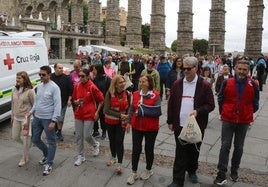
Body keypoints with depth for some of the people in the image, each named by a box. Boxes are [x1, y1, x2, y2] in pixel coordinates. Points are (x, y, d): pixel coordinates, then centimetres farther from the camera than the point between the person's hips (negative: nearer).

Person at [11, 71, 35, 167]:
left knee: (26, 138, 2)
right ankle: (27, 145, 45)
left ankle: (24, 158, 19)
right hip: (16, 118, 7)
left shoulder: (30, 91, -16)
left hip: (26, 118, -7)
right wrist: (12, 116, 14)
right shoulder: (14, 89, 2)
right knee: (15, 137, 15)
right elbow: (12, 104, 12)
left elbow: (34, 105, -11)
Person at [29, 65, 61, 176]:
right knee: (35, 139, 17)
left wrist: (54, 120, -21)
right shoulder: (39, 86, 9)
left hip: (48, 119, -8)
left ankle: (49, 164, 16)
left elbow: (57, 105, -17)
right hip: (37, 118, 8)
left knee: (51, 142, 4)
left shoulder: (54, 87, -14)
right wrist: (31, 112, 7)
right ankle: (47, 154, 40)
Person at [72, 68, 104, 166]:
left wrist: (97, 112, -7)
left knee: (87, 136, -4)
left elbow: (101, 100, -4)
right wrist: (76, 102, -7)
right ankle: (81, 156, 23)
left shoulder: (92, 87, -12)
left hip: (89, 115, -5)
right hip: (78, 114, 5)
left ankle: (96, 145, 31)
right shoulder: (77, 86, 2)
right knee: (78, 136, 7)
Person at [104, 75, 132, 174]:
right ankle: (113, 157, 40)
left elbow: (129, 109, -1)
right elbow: (107, 110, -17)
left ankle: (119, 164, 6)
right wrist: (119, 115, -23)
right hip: (110, 121, 1)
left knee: (119, 142, -5)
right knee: (112, 140, 17)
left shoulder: (127, 94, -9)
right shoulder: (110, 93, -16)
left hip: (122, 122, 0)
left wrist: (128, 122, -8)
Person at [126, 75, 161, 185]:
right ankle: (134, 173, 21)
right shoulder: (135, 94, 1)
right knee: (136, 149, 6)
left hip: (151, 127, -2)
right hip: (137, 126, 3)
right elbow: (132, 109, 8)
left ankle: (148, 170, 34)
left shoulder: (156, 95, -11)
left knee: (149, 149, 13)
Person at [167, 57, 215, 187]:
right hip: (180, 125, 1)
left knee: (194, 151, 17)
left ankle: (192, 171, 41)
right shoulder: (177, 84, 2)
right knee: (180, 153, 4)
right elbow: (171, 104, 6)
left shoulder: (204, 85, -6)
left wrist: (198, 111, -20)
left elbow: (210, 105, -4)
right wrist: (170, 121, 5)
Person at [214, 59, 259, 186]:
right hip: (228, 120, -1)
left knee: (239, 147, 13)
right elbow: (220, 99, 5)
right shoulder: (227, 83, -7)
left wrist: (249, 113, 11)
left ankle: (234, 170, 31)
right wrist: (223, 112, 7)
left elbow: (255, 103, 7)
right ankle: (222, 174, 6)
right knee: (225, 146, -1)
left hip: (244, 121, 1)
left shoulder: (253, 85, -6)